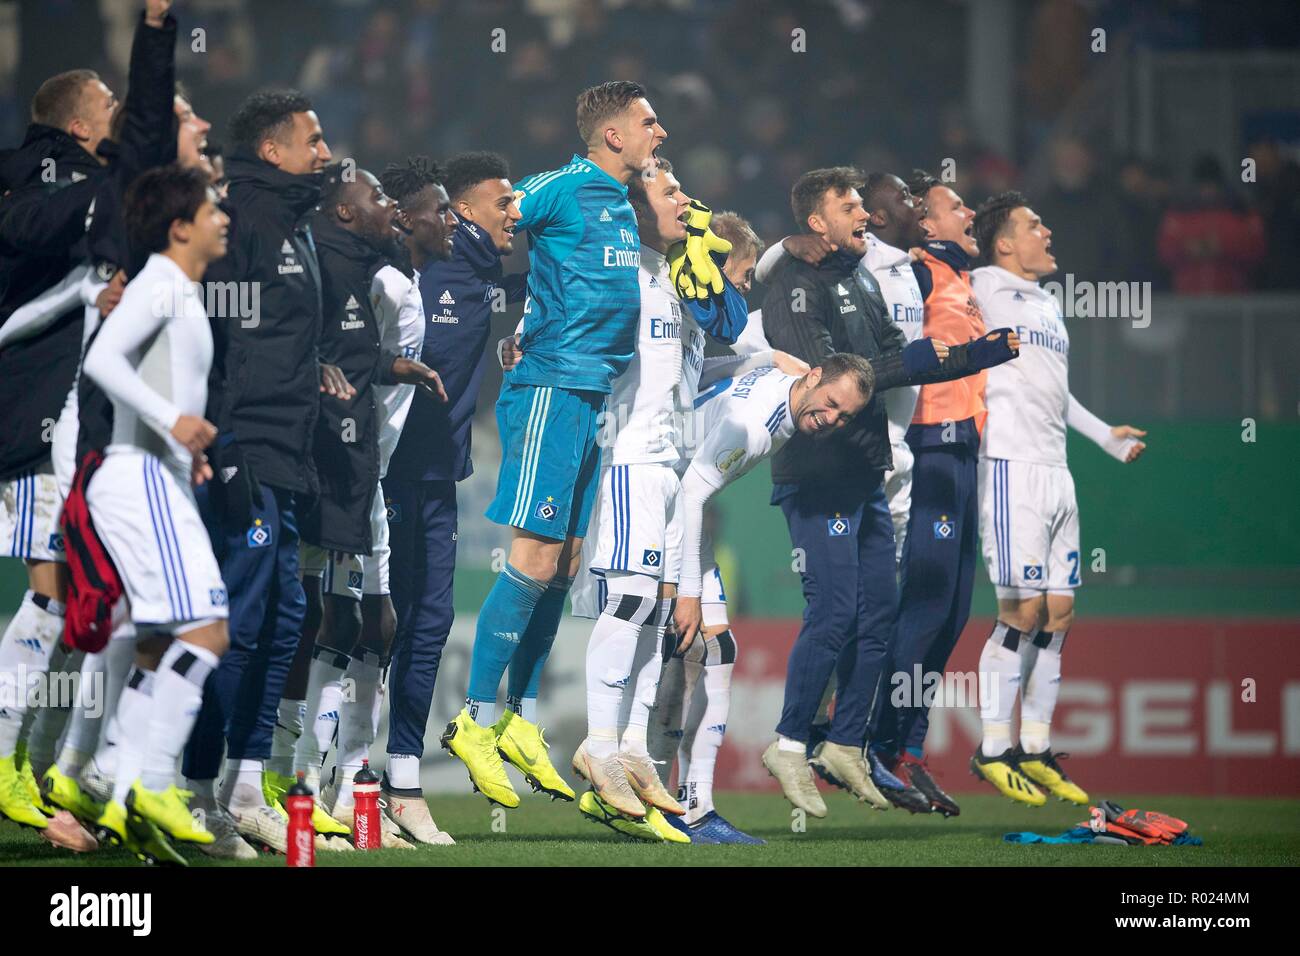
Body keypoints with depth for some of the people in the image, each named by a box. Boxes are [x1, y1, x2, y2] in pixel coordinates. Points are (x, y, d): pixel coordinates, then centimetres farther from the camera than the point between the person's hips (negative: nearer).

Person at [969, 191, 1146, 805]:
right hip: (1011, 465, -8)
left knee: (1058, 613, 6)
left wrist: (1105, 436, 33)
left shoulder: (1049, 305, 20)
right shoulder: (983, 290, -2)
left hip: (1055, 472, 8)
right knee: (1023, 611, -10)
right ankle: (993, 749, -3)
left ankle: (1036, 749, 13)